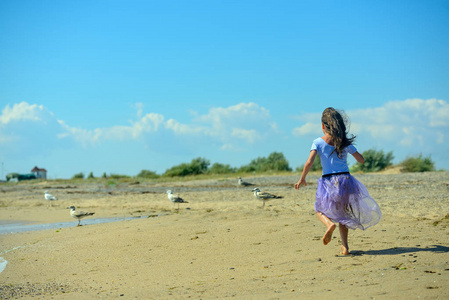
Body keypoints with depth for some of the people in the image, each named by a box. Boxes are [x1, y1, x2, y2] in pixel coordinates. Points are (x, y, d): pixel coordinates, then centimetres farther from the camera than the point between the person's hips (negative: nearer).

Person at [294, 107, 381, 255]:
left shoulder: (318, 142, -3)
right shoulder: (345, 142, 3)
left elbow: (309, 162, -13)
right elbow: (361, 160, 9)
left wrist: (302, 179, 0)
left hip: (329, 182, -2)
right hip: (346, 180, 2)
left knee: (320, 209, 22)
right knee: (342, 212, 21)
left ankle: (330, 223, -12)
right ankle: (345, 247, 11)